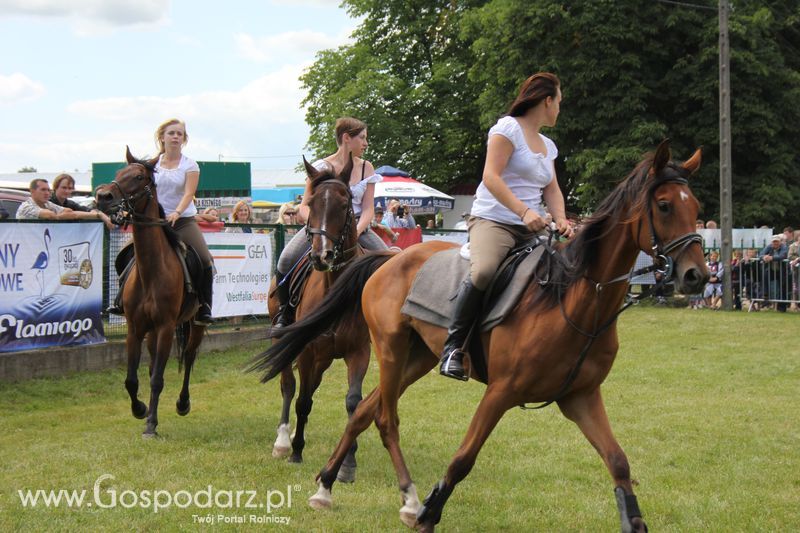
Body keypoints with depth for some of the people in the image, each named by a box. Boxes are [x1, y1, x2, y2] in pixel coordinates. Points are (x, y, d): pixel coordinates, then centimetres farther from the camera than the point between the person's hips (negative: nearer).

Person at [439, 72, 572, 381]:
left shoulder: (548, 146, 22)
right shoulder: (508, 128, -3)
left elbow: (552, 190, 19)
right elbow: (491, 176, -13)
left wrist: (560, 219, -3)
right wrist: (523, 211, -25)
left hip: (532, 228, 8)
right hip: (493, 219, -8)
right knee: (483, 271, -36)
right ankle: (453, 345, -23)